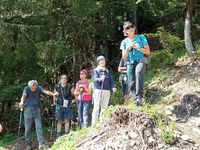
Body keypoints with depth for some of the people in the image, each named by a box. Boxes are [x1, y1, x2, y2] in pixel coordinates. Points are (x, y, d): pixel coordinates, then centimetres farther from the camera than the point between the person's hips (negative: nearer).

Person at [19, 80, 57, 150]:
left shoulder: (39, 88, 0)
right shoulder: (26, 88, -4)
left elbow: (46, 92, -15)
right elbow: (24, 95, -20)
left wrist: (53, 94, -35)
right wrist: (22, 102, -41)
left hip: (37, 110, 1)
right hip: (28, 109, -1)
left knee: (39, 127, -6)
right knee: (28, 128, 3)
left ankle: (41, 143, -10)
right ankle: (29, 144, 16)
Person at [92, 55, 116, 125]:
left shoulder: (107, 71, 17)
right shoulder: (96, 70, 5)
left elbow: (111, 80, 11)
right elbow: (95, 79, -11)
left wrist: (113, 87, -9)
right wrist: (100, 79, -33)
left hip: (106, 91, 4)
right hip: (98, 90, -4)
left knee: (104, 107, 4)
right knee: (96, 107, -7)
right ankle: (94, 123, -5)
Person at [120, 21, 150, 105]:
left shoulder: (141, 38, 4)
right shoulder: (124, 42, 11)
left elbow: (148, 52, 1)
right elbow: (124, 57, 8)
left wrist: (137, 47, -13)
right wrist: (127, 48, -9)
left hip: (141, 61, -3)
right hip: (130, 63, 4)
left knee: (138, 72, -37)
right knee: (131, 85, -7)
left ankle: (139, 97, -40)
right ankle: (136, 101, 13)